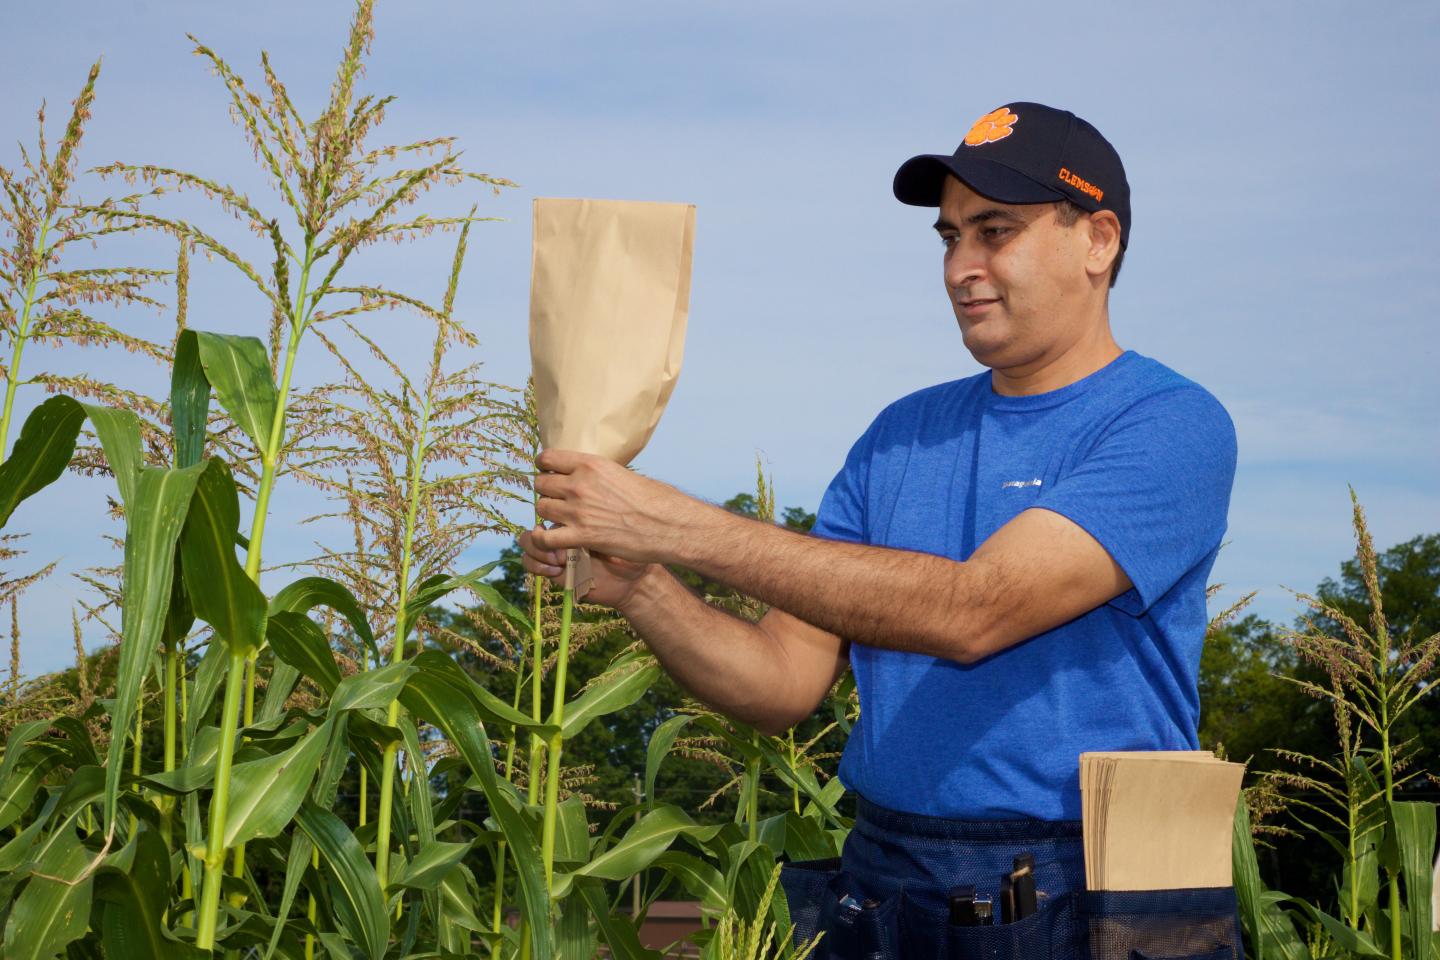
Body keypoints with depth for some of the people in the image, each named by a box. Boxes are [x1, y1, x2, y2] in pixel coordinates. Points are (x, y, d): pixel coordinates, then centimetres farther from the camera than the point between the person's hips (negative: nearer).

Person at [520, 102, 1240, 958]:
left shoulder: (1172, 426, -8)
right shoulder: (903, 434, 11)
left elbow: (971, 612, -21)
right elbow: (789, 684, 7)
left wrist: (683, 527, -23)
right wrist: (640, 589, -12)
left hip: (1088, 891, -3)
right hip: (884, 880, 4)